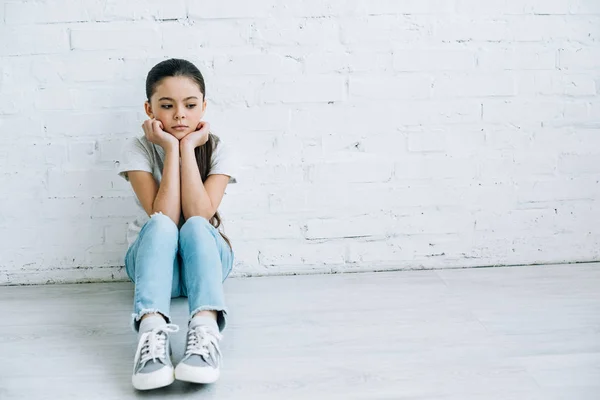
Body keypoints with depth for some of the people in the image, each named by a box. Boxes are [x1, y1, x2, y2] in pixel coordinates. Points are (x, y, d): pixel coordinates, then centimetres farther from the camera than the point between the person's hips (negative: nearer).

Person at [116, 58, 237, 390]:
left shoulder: (217, 151, -6)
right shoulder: (138, 150, -9)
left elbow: (200, 215, -22)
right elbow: (163, 217, -24)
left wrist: (188, 148, -22)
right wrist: (171, 148, -24)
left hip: (206, 256, 1)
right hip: (152, 258, 0)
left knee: (195, 226, -33)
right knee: (160, 224, -34)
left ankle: (205, 329, -55)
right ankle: (152, 330, -56)